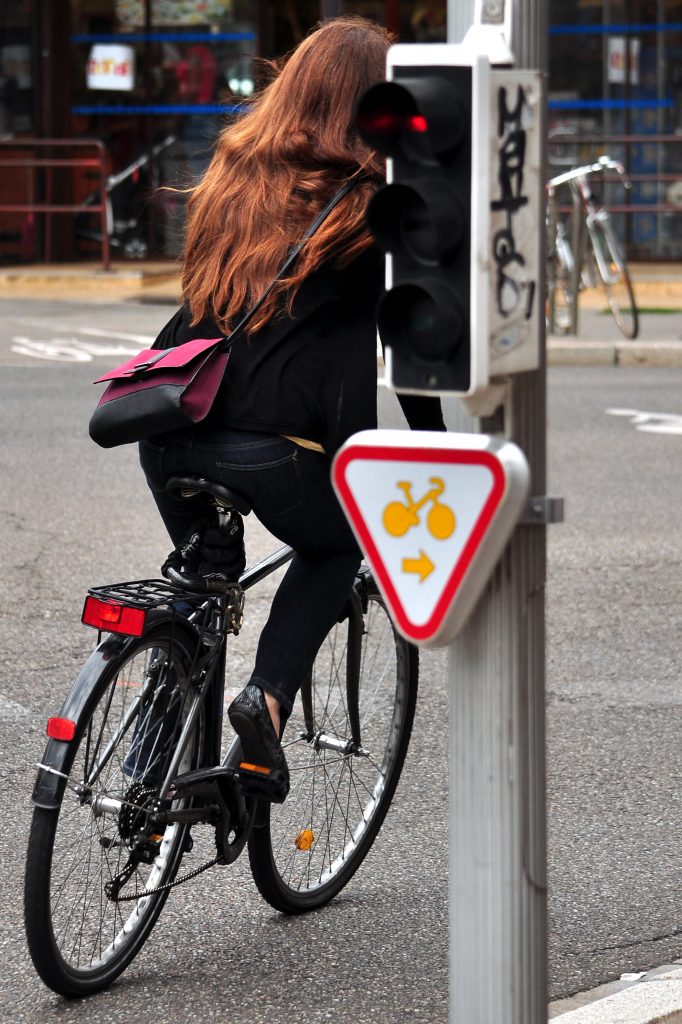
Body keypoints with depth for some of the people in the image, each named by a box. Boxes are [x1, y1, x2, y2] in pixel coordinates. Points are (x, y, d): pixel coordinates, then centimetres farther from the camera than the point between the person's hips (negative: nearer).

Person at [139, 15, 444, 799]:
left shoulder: (231, 174, 16)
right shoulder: (373, 206, 0)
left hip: (170, 433, 5)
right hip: (274, 446, -5)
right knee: (335, 548, 25)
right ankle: (269, 696, 4)